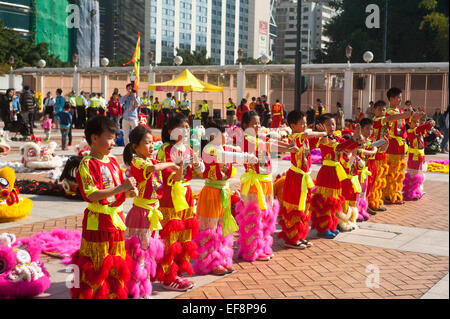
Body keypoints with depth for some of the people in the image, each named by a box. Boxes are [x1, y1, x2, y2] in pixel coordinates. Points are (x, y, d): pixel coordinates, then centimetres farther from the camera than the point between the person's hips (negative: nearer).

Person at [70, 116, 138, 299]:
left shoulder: (113, 162, 11)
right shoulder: (87, 164, -12)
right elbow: (91, 195, -22)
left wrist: (130, 192, -4)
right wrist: (121, 188, -24)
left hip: (116, 220, 7)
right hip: (97, 223, -7)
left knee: (116, 265, 15)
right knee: (96, 266, 0)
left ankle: (114, 294, 26)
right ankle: (89, 295, 12)